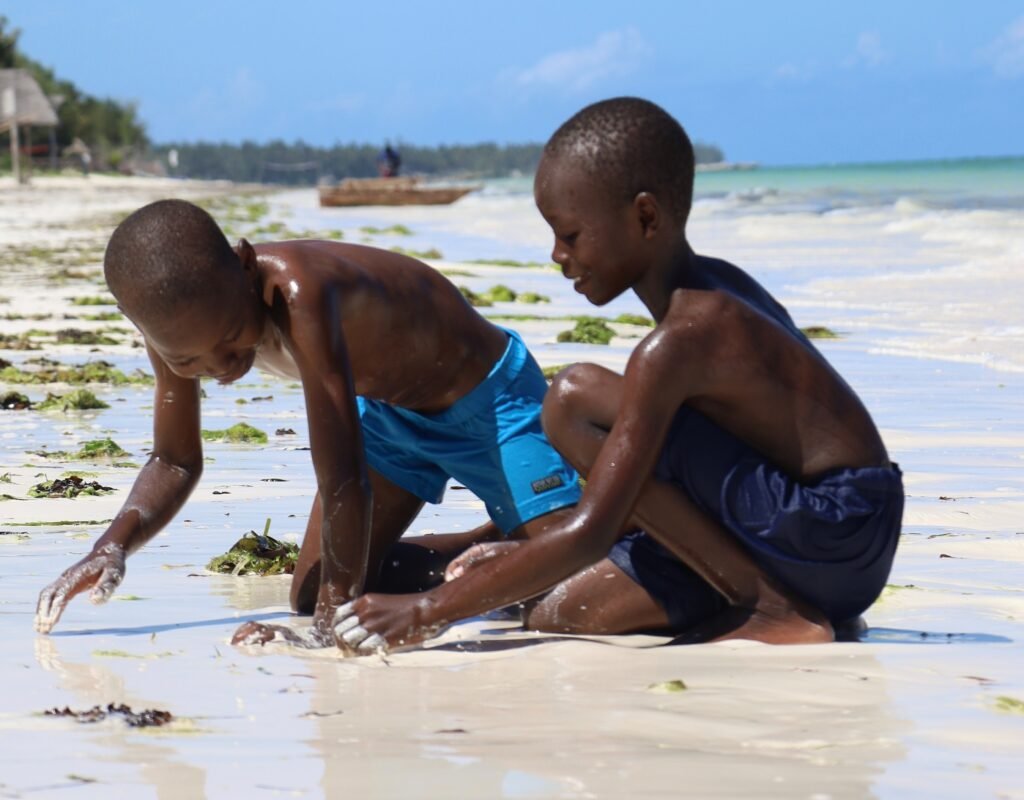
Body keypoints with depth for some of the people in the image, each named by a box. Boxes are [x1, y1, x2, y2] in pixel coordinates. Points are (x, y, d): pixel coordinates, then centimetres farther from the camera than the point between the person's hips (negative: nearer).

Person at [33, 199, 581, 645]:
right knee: (311, 594, 3)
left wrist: (331, 623, -40)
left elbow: (345, 484, -43)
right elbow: (174, 463, -3)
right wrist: (114, 547, -20)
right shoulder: (179, 322, -19)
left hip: (486, 395, -7)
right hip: (384, 409, 7)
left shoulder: (298, 295, -43)